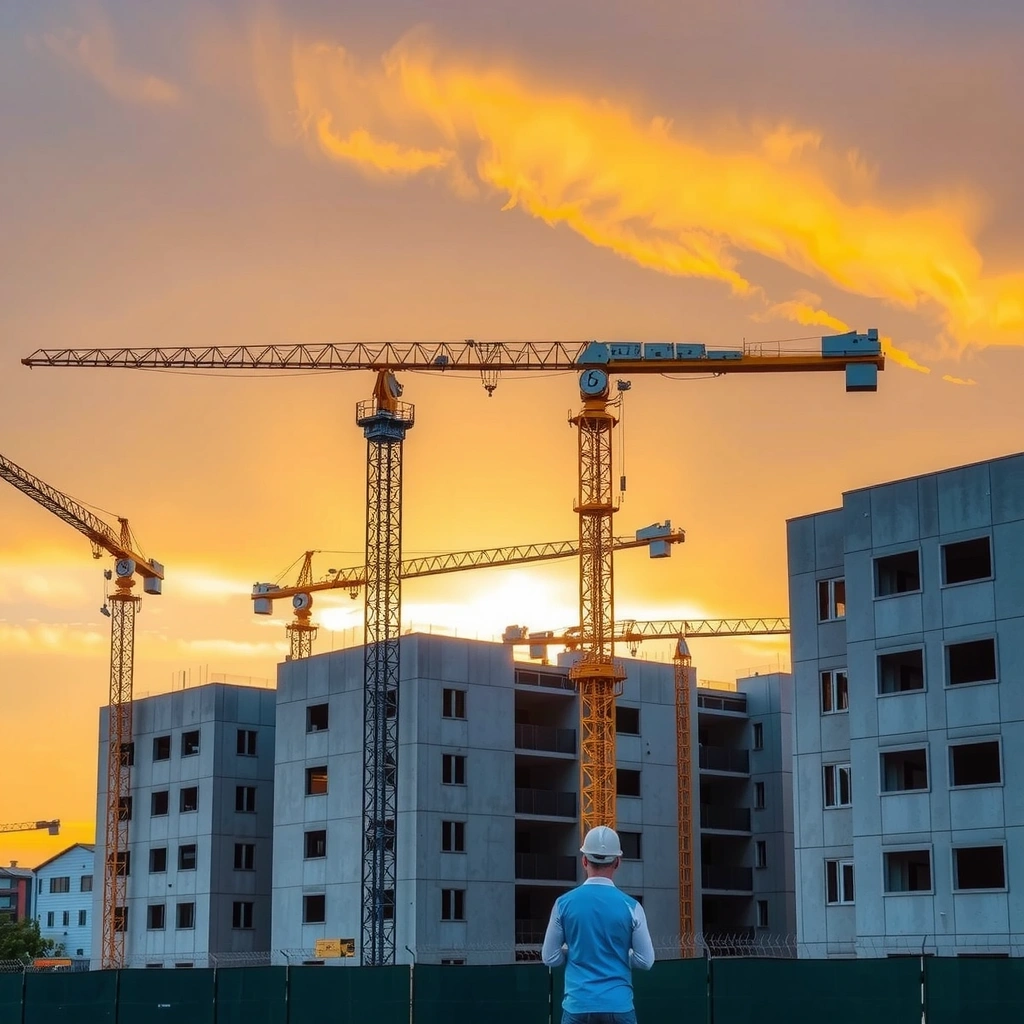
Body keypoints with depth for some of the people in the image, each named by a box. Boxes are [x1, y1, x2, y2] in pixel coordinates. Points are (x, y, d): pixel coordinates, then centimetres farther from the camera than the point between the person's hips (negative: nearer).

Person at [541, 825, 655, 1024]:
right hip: (619, 1006, -1)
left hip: (577, 1006, 1)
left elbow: (550, 958, 5)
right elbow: (646, 960, 1)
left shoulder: (564, 903, -1)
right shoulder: (630, 906, -3)